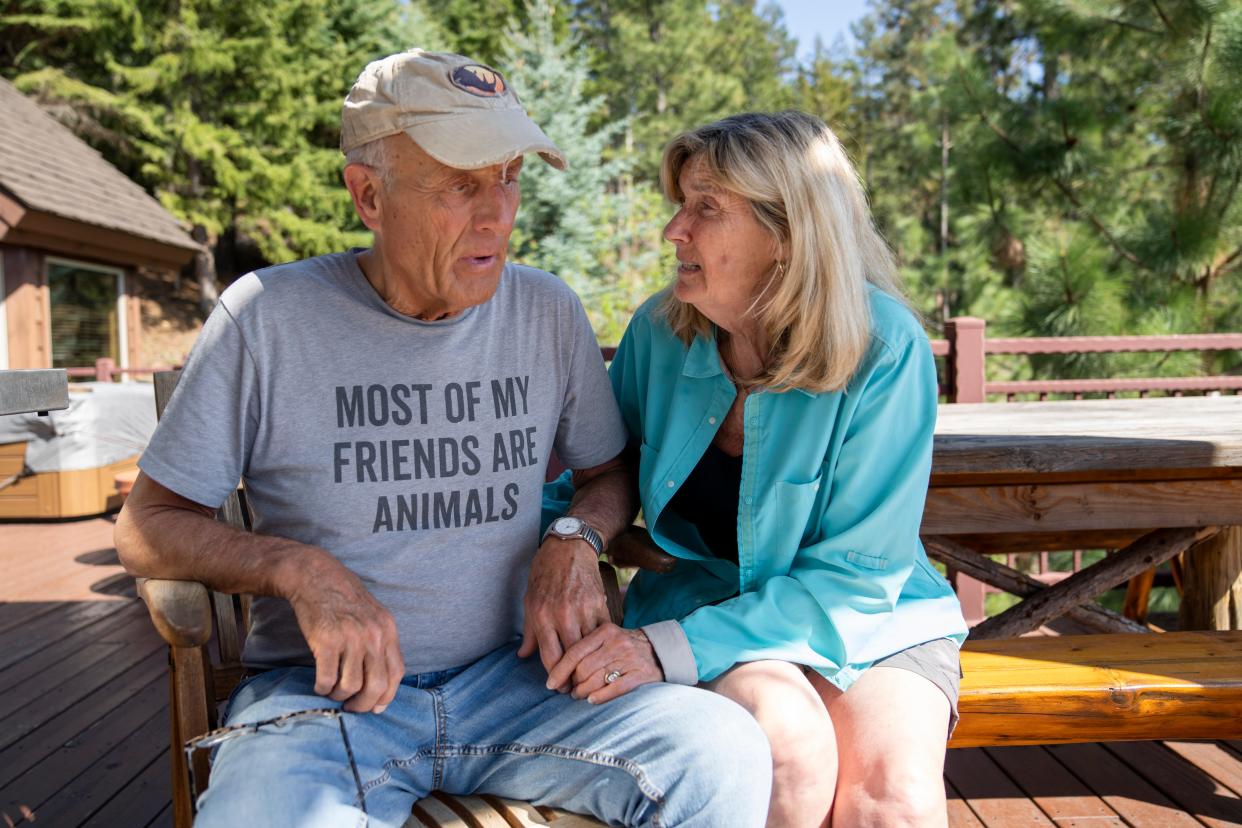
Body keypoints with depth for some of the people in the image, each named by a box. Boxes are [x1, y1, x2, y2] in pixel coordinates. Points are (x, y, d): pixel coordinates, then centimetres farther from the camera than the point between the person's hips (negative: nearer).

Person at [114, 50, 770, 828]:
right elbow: (148, 526, 1)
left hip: (509, 676, 3)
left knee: (727, 755, -22)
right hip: (324, 692, -2)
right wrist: (300, 569, -16)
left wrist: (575, 541, -5)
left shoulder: (548, 311, 4)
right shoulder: (267, 315, -5)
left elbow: (610, 470, 17)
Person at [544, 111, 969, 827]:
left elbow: (857, 574, -17)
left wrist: (674, 648, -28)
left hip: (869, 613, -1)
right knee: (789, 752, -30)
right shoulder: (660, 331, -6)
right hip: (711, 599, 2)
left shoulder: (885, 350, -17)